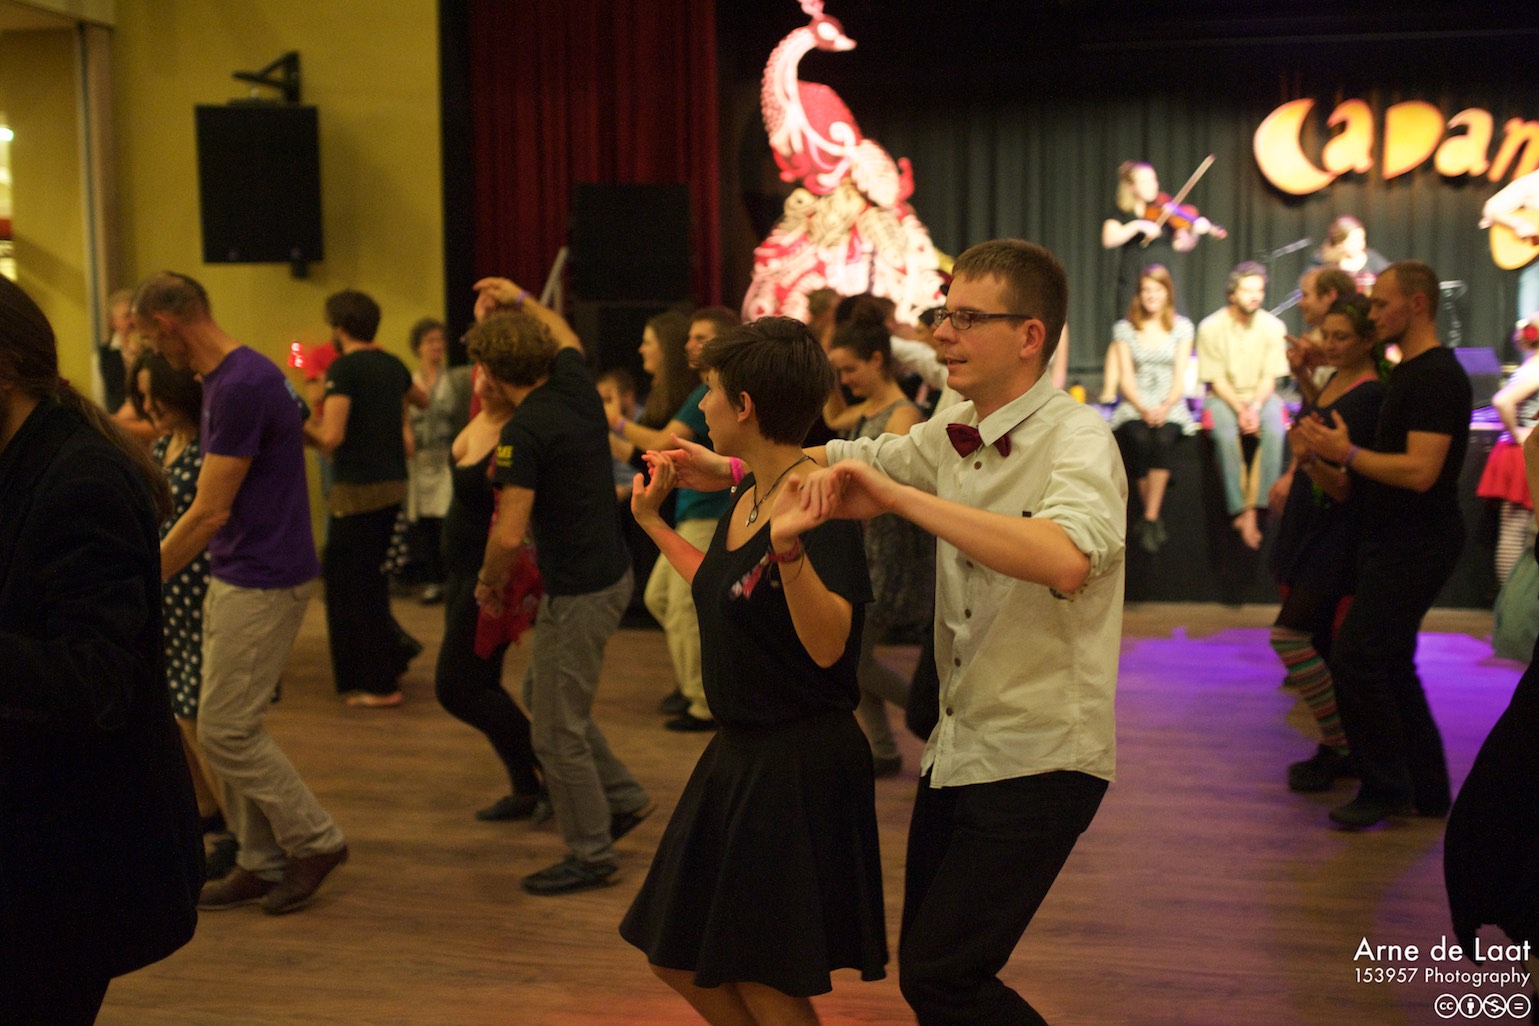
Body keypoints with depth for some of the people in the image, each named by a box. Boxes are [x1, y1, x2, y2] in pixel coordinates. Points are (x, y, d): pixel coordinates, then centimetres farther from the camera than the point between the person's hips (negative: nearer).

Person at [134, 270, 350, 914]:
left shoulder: (240, 386, -20)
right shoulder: (240, 375, 11)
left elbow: (211, 511, -18)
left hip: (262, 582, -10)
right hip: (236, 578, 10)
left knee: (225, 731, -2)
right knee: (229, 728, 13)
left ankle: (314, 841, 12)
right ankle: (261, 862, 22)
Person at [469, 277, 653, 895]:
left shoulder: (525, 431, -22)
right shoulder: (576, 386, 2)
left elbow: (509, 534, -26)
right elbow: (565, 335, 28)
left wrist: (489, 582, -7)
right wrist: (521, 299, 34)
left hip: (577, 591, -9)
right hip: (610, 572, 9)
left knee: (558, 731, 3)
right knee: (542, 693, 25)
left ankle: (591, 856, 16)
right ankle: (623, 797, 30)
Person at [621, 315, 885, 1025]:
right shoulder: (746, 495, 6)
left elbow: (827, 644, -32)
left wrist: (788, 547, -47)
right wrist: (653, 522, 27)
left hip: (801, 762, -9)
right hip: (740, 754, 10)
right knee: (677, 959, 18)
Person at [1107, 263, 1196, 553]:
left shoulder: (1182, 327, 10)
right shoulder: (1124, 328, 10)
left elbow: (1180, 377, 3)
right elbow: (1126, 378, 3)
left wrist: (1165, 408, -15)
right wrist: (1144, 409, -14)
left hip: (1170, 406, 0)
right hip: (1134, 404, 0)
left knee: (1162, 439, -33)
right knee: (1139, 440, -33)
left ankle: (1150, 519, -30)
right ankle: (1155, 520, -18)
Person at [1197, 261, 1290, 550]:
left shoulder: (1272, 326, -2)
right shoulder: (1211, 327, -7)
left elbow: (1270, 377, -1)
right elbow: (1216, 380, -6)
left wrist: (1255, 407, -18)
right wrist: (1239, 410, -18)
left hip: (1261, 395, 2)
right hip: (1223, 397, -1)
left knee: (1274, 432, -30)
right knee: (1226, 435, -33)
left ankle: (1252, 509, -29)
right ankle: (1240, 511, -27)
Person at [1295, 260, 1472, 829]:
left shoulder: (1437, 377, -17)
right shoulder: (1408, 373, 15)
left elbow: (1421, 471, -25)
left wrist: (1347, 454, -20)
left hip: (1416, 545, -10)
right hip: (1396, 541, 10)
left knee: (1356, 658, -11)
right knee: (1390, 664, 13)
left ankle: (1386, 788, 0)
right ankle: (1426, 791, 21)